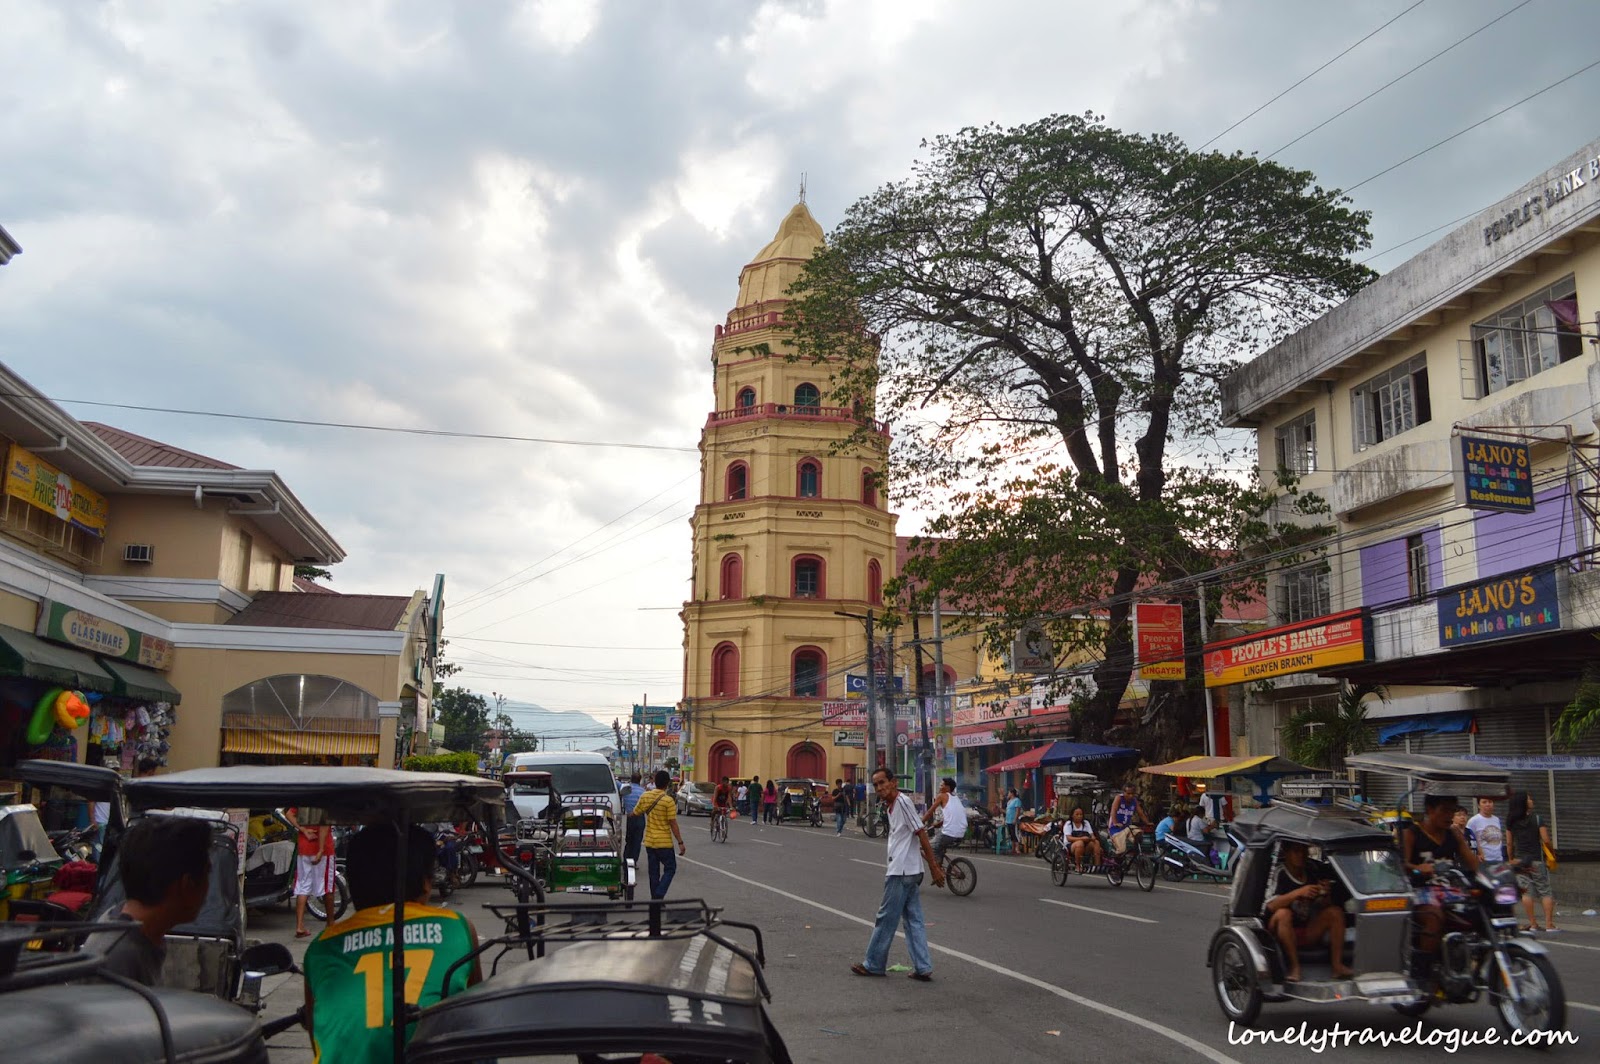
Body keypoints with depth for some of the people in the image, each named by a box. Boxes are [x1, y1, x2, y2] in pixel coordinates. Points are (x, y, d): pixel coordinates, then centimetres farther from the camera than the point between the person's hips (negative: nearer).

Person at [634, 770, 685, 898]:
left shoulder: (645, 797, -1)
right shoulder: (668, 800, -15)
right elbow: (673, 823, -14)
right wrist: (680, 843, -9)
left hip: (649, 841, 5)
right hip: (664, 842, -5)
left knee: (654, 871, 13)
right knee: (670, 868, 7)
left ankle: (655, 898, 16)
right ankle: (659, 895, -8)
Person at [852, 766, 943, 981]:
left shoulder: (902, 802, -14)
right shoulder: (892, 806, 15)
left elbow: (921, 834, -17)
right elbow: (915, 839, 18)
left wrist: (934, 868, -17)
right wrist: (933, 865, 16)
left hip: (901, 873, -9)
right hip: (910, 873, 9)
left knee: (885, 919, 2)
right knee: (914, 920, 8)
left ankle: (873, 964, 12)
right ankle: (923, 968, 8)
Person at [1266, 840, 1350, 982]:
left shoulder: (1312, 873, 5)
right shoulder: (1279, 874, -12)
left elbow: (1325, 906, 8)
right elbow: (1271, 906, -25)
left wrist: (1326, 894, -14)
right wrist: (1299, 892, -33)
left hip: (1307, 933, 5)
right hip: (1281, 933, -5)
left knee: (1336, 912, -10)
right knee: (1283, 914, -34)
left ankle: (1337, 965, -17)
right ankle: (1294, 966, -27)